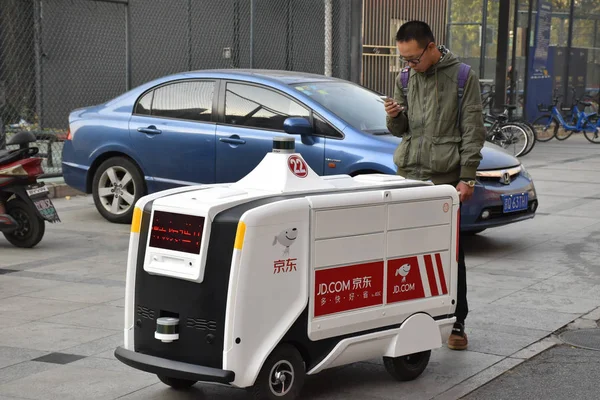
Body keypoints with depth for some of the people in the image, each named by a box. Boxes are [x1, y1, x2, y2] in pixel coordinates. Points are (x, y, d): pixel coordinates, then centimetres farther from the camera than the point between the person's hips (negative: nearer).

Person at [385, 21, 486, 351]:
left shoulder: (462, 77, -2)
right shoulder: (405, 79, 11)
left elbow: (473, 132, -4)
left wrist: (467, 178, -9)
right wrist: (393, 117, -6)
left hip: (445, 178, -4)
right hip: (408, 174, 4)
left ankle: (457, 323, 7)